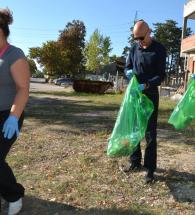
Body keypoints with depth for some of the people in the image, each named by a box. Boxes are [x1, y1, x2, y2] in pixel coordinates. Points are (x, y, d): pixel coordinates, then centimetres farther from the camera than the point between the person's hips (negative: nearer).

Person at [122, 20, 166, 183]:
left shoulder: (159, 49, -8)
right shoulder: (134, 48, 5)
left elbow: (161, 76, -11)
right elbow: (127, 67, 13)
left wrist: (146, 85, -27)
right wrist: (128, 72, -11)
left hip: (150, 94, -5)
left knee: (150, 132, -2)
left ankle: (150, 168, 7)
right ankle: (135, 161, 24)